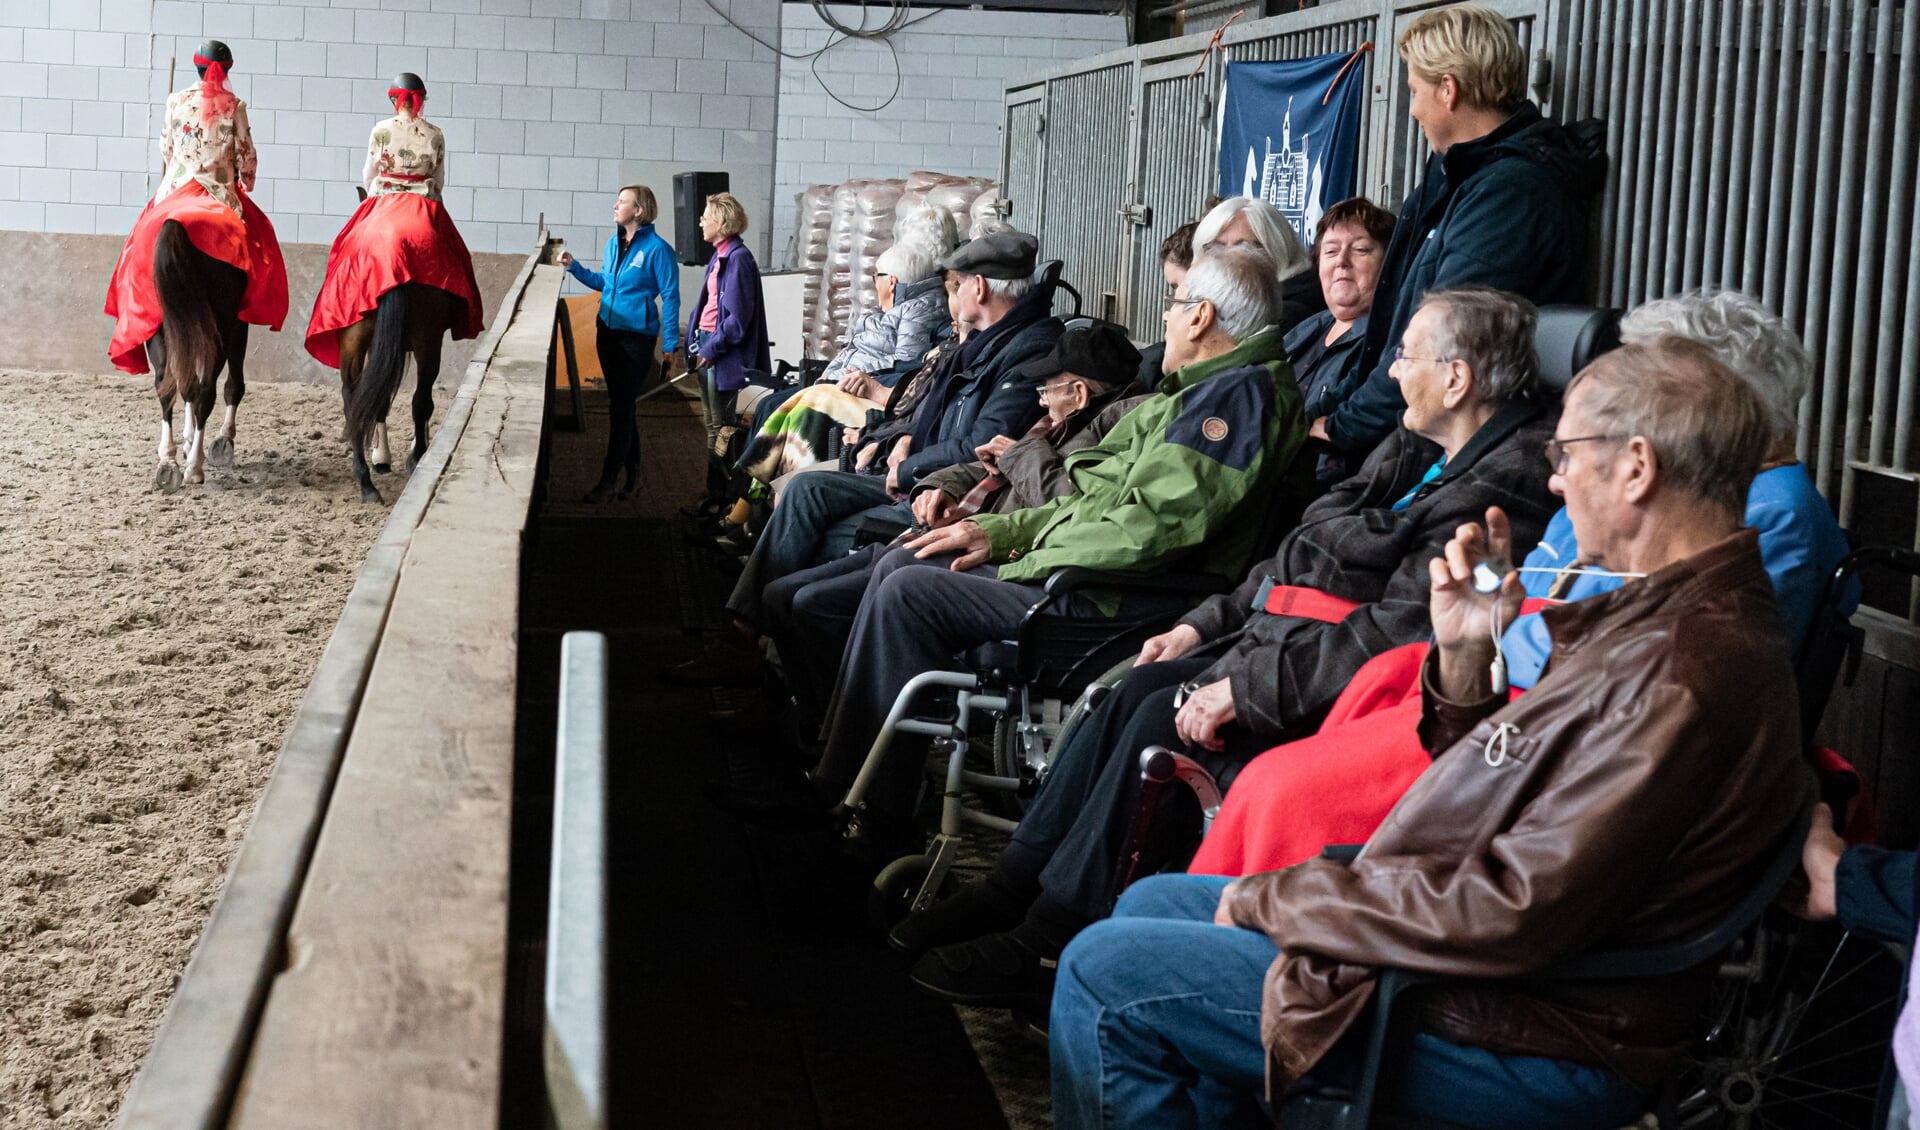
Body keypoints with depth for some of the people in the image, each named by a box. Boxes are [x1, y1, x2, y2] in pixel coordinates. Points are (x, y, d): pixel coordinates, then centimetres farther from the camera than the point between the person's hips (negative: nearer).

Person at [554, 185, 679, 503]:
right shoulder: (613, 243, 8)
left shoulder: (657, 249, -12)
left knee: (621, 406, -5)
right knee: (621, 405, 12)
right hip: (607, 331, 7)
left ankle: (609, 480, -1)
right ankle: (632, 470, 24)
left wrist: (670, 343, -13)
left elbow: (670, 298, -11)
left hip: (637, 338, -7)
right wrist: (574, 267, 12)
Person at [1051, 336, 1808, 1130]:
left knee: (1104, 975, -9)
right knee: (1149, 906, 18)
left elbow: (1513, 913, -29)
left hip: (1523, 1047, -11)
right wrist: (1464, 656, -3)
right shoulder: (1658, 610, 9)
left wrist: (1278, 897, -16)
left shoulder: (1685, 671, -26)